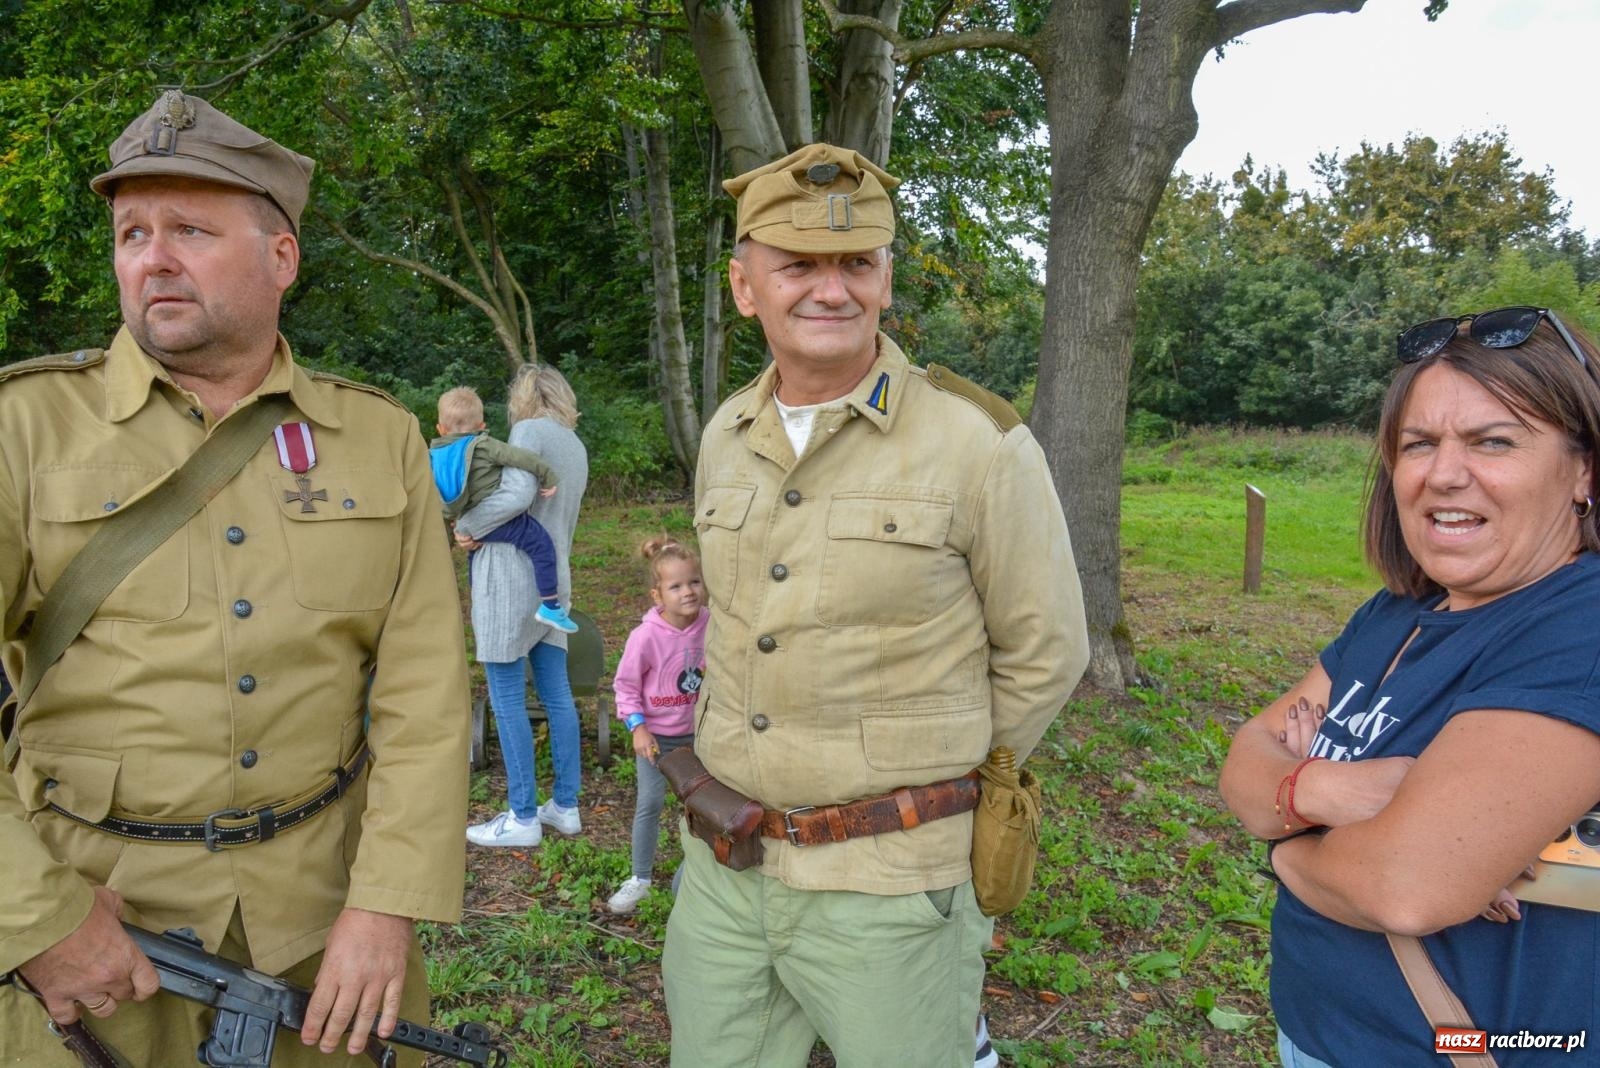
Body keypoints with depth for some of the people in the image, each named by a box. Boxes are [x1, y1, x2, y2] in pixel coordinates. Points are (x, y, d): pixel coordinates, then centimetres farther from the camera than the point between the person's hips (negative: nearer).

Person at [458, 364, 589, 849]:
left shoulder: (529, 431, -9)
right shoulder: (576, 447, 16)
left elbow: (517, 495, -24)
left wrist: (467, 527, -12)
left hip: (512, 576, -8)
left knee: (507, 700, -1)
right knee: (557, 694, 11)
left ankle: (523, 818, 6)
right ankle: (566, 806, 19)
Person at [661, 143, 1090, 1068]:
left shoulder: (981, 443, -13)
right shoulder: (727, 435, 3)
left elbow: (1042, 657, -4)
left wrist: (928, 785, 2)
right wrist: (751, 786, 14)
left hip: (890, 886, -5)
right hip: (722, 868, 5)